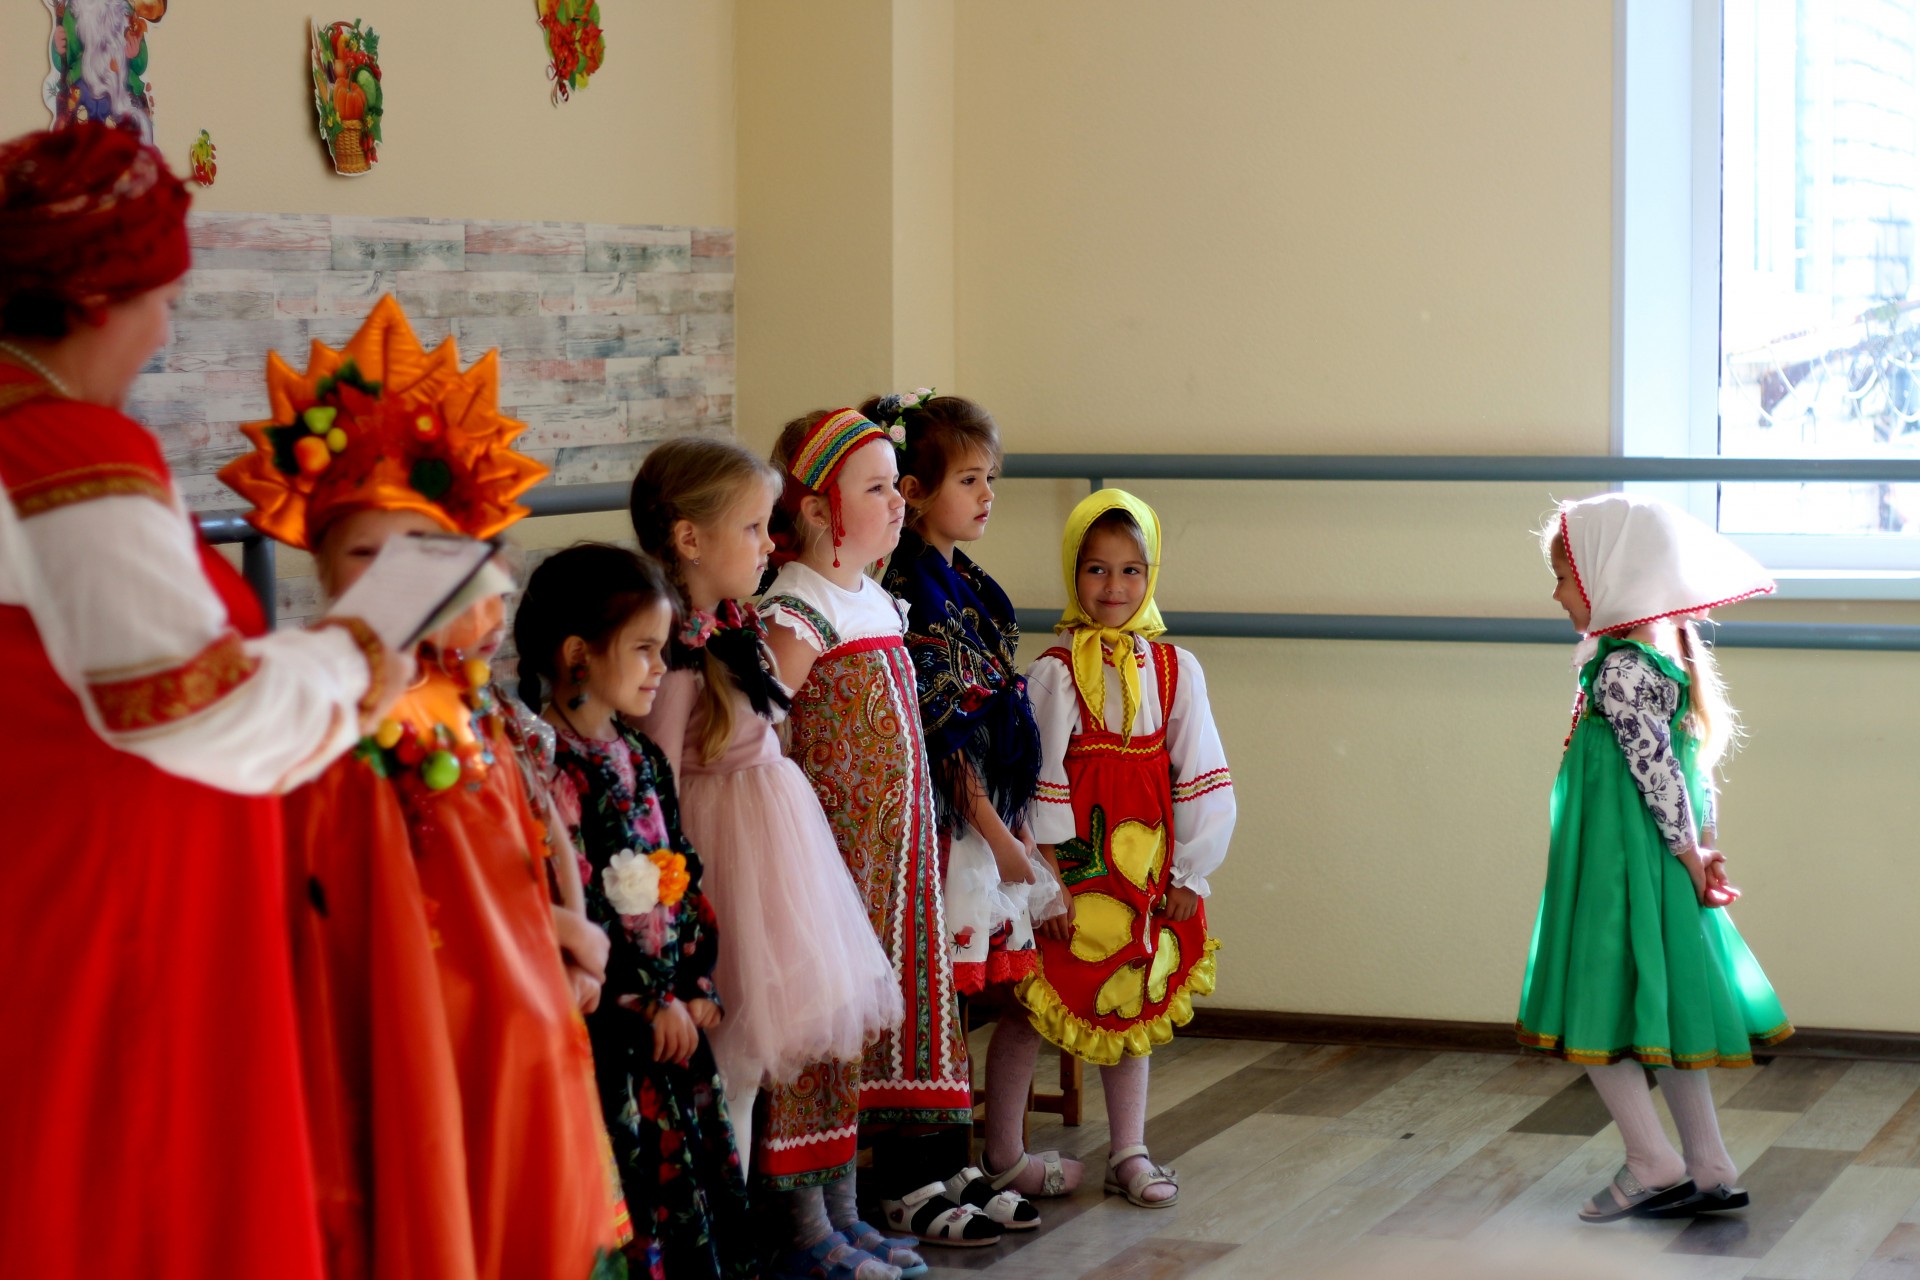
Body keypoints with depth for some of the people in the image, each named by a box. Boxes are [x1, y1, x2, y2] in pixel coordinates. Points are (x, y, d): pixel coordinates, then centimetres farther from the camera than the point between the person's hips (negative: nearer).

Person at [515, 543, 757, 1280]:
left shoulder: (641, 761, 14)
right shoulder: (544, 772, -13)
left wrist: (695, 988, 5)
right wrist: (647, 1004, -13)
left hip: (671, 1020, 8)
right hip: (601, 1036, -8)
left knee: (700, 1185, 10)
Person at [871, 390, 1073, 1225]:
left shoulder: (971, 586, 13)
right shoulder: (909, 592, -14)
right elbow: (940, 726, -16)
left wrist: (1021, 826, 14)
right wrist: (995, 831, -15)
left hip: (1001, 809, 9)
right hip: (954, 818, -9)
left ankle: (1005, 1157, 24)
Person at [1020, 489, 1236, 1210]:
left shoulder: (1176, 669, 4)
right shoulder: (1055, 671, -5)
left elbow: (1201, 778, 5)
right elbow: (1038, 779, -6)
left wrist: (1190, 872, 2)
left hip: (1147, 865, 3)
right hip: (1076, 857, -3)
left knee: (1131, 1004, 10)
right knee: (1035, 1005, 0)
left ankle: (1128, 1155, 18)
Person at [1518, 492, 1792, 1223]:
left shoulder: (1620, 673, -19)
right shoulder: (1660, 658, 11)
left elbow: (1658, 771, -20)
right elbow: (1682, 773, 12)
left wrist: (1688, 855, -12)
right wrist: (1698, 848, 10)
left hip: (1619, 875, -10)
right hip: (1648, 871, 10)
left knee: (1591, 1017, 0)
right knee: (1658, 1020, 14)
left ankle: (1654, 1166, 2)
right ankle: (1711, 1173, 17)